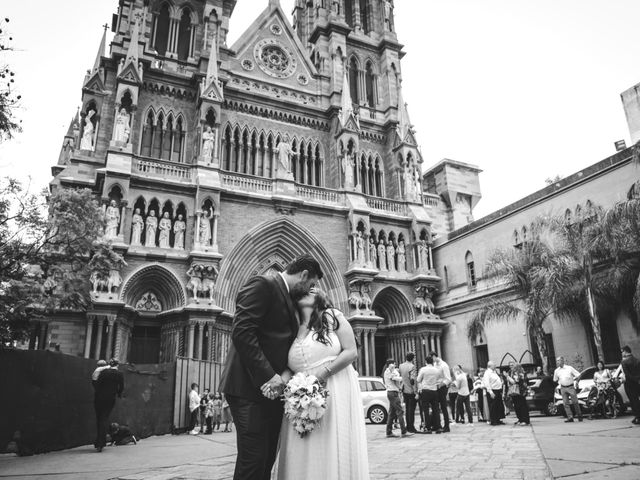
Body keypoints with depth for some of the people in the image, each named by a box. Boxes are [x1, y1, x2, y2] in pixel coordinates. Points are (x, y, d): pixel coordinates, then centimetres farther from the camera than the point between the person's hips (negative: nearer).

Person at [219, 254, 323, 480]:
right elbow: (241, 332, -19)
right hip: (250, 387, -9)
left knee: (267, 459, 11)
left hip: (272, 389, 9)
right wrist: (267, 376, -21)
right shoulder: (262, 284, -8)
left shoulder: (290, 299, 20)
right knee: (253, 460, -6)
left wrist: (284, 375, 3)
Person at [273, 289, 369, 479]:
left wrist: (322, 373, -13)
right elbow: (289, 366, 14)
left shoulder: (332, 316, 1)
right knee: (303, 457, 2)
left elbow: (351, 352, -6)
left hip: (336, 393, -3)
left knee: (335, 454, -3)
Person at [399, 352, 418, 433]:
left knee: (407, 408, 15)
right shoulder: (412, 366, -17)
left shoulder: (401, 366, 4)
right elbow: (413, 380, -21)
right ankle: (411, 427, 4)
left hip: (404, 391, 7)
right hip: (411, 391, -6)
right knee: (411, 409, 0)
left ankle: (408, 426, 22)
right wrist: (416, 392, -19)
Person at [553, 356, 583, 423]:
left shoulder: (569, 368, -2)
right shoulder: (556, 370, 8)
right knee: (565, 404, -3)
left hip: (571, 387, -3)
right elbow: (555, 380, 20)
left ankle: (579, 416, 17)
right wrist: (560, 383, 10)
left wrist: (573, 380, -2)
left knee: (575, 402, 1)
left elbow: (578, 375, 1)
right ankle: (570, 417, -2)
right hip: (563, 388, 3)